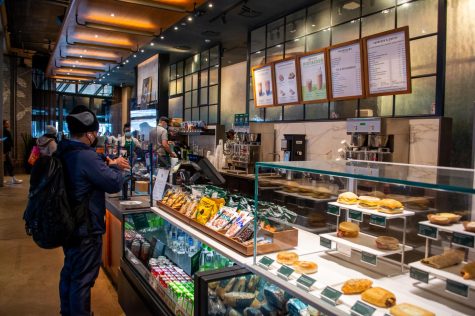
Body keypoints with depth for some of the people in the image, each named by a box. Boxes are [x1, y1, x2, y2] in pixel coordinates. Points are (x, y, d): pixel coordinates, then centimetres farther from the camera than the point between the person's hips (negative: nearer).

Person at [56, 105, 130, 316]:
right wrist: (114, 167, -3)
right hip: (86, 229, -10)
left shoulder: (63, 153, 3)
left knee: (69, 271, 24)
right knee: (83, 278, 5)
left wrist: (107, 164, 5)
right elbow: (115, 184, -21)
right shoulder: (86, 157, -26)